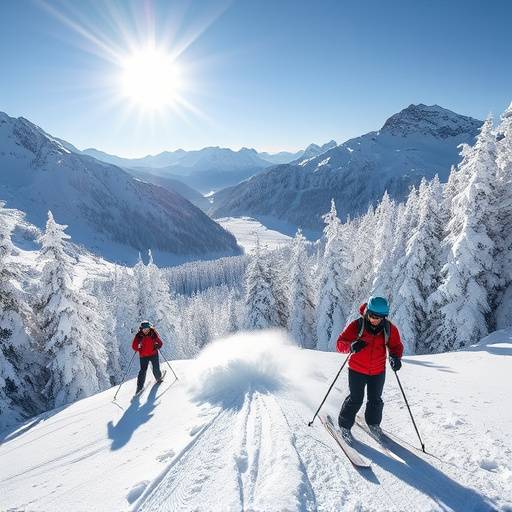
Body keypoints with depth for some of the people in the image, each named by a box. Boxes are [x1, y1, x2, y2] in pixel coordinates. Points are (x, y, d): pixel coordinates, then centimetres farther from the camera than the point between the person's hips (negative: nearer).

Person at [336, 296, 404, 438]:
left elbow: (396, 346, 3)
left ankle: (373, 423, 42)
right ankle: (345, 425, 23)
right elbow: (340, 344, -15)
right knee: (355, 400, 1)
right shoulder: (356, 325, -17)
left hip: (378, 371, 3)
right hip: (357, 370, -3)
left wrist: (395, 357, -19)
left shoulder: (389, 329, -8)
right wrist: (351, 346, -37)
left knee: (375, 400, 16)